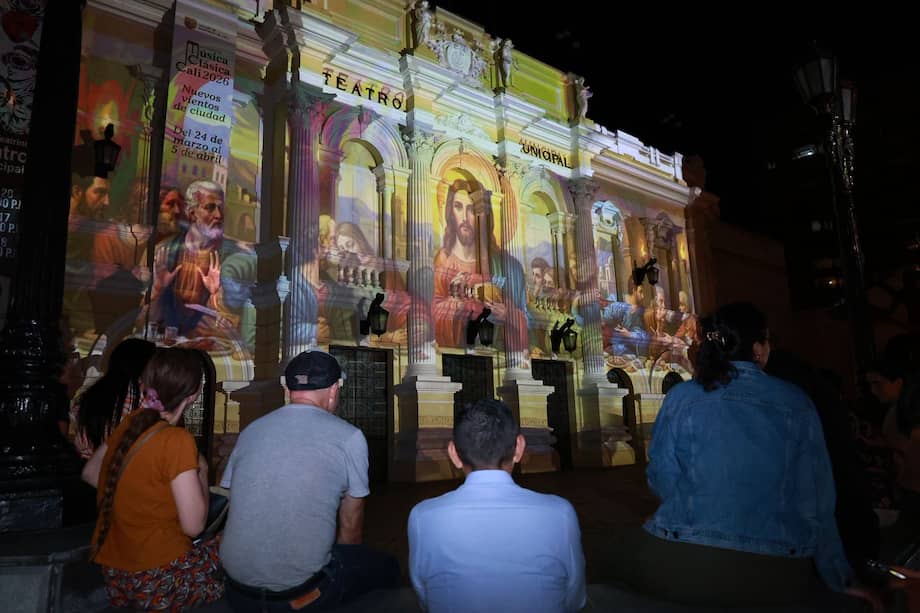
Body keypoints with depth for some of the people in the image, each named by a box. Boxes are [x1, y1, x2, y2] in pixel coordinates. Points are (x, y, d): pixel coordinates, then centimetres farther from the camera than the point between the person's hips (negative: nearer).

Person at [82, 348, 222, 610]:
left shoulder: (129, 424, -1)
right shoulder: (178, 441, -23)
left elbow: (90, 473, 17)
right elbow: (193, 526, -20)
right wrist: (201, 473, -6)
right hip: (158, 584, -7)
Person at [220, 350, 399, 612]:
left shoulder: (251, 430, 5)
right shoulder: (349, 437, -8)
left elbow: (242, 510, 14)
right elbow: (350, 525, 1)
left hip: (238, 592, 5)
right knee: (387, 568, 20)